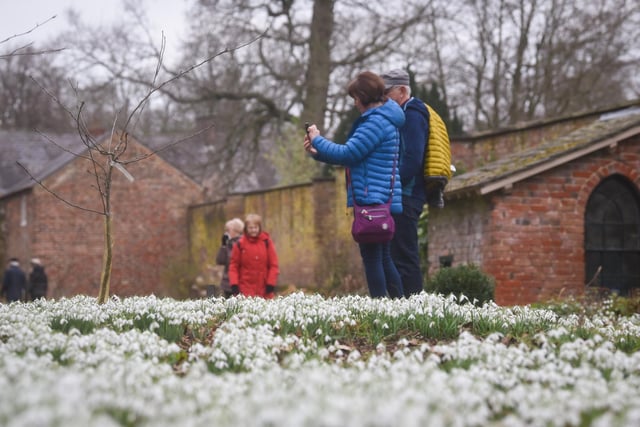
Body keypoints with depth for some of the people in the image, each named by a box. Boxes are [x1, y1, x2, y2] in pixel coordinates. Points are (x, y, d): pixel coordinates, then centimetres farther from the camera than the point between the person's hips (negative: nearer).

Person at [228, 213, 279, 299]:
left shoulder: (266, 242, 4)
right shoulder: (240, 244, 2)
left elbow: (274, 264, 4)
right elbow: (233, 266, 4)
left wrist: (271, 284, -4)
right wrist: (234, 284, -6)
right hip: (246, 290, -1)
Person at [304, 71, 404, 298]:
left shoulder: (376, 122, -14)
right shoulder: (384, 119, 19)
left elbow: (348, 154, -18)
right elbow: (355, 156, 22)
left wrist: (318, 141, -3)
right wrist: (318, 153, 16)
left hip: (372, 200, -10)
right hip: (385, 200, 10)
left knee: (371, 257, -7)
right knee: (384, 258, 13)